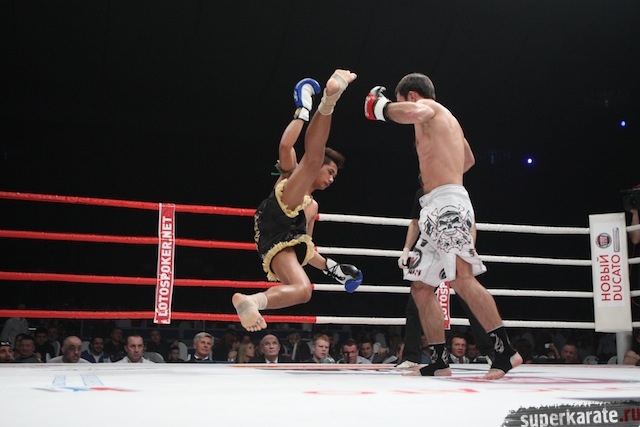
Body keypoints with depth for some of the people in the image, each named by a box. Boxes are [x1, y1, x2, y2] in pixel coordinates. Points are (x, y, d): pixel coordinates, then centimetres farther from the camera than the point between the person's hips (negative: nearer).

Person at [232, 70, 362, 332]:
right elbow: (285, 146, 7)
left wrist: (330, 266, 34)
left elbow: (305, 248, 40)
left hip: (291, 238, 6)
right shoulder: (290, 174, 29)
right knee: (313, 156, -18)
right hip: (279, 214, -6)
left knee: (302, 290, -27)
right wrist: (302, 113, 11)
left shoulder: (311, 206, 45)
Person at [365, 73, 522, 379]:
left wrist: (384, 107, -8)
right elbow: (468, 160, 43)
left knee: (461, 277, -22)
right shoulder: (447, 120, 28)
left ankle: (505, 350, -24)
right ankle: (438, 361, 11)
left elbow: (413, 113, -26)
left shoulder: (429, 107, 1)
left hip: (448, 205, -11)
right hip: (437, 211, 11)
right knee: (421, 287, 10)